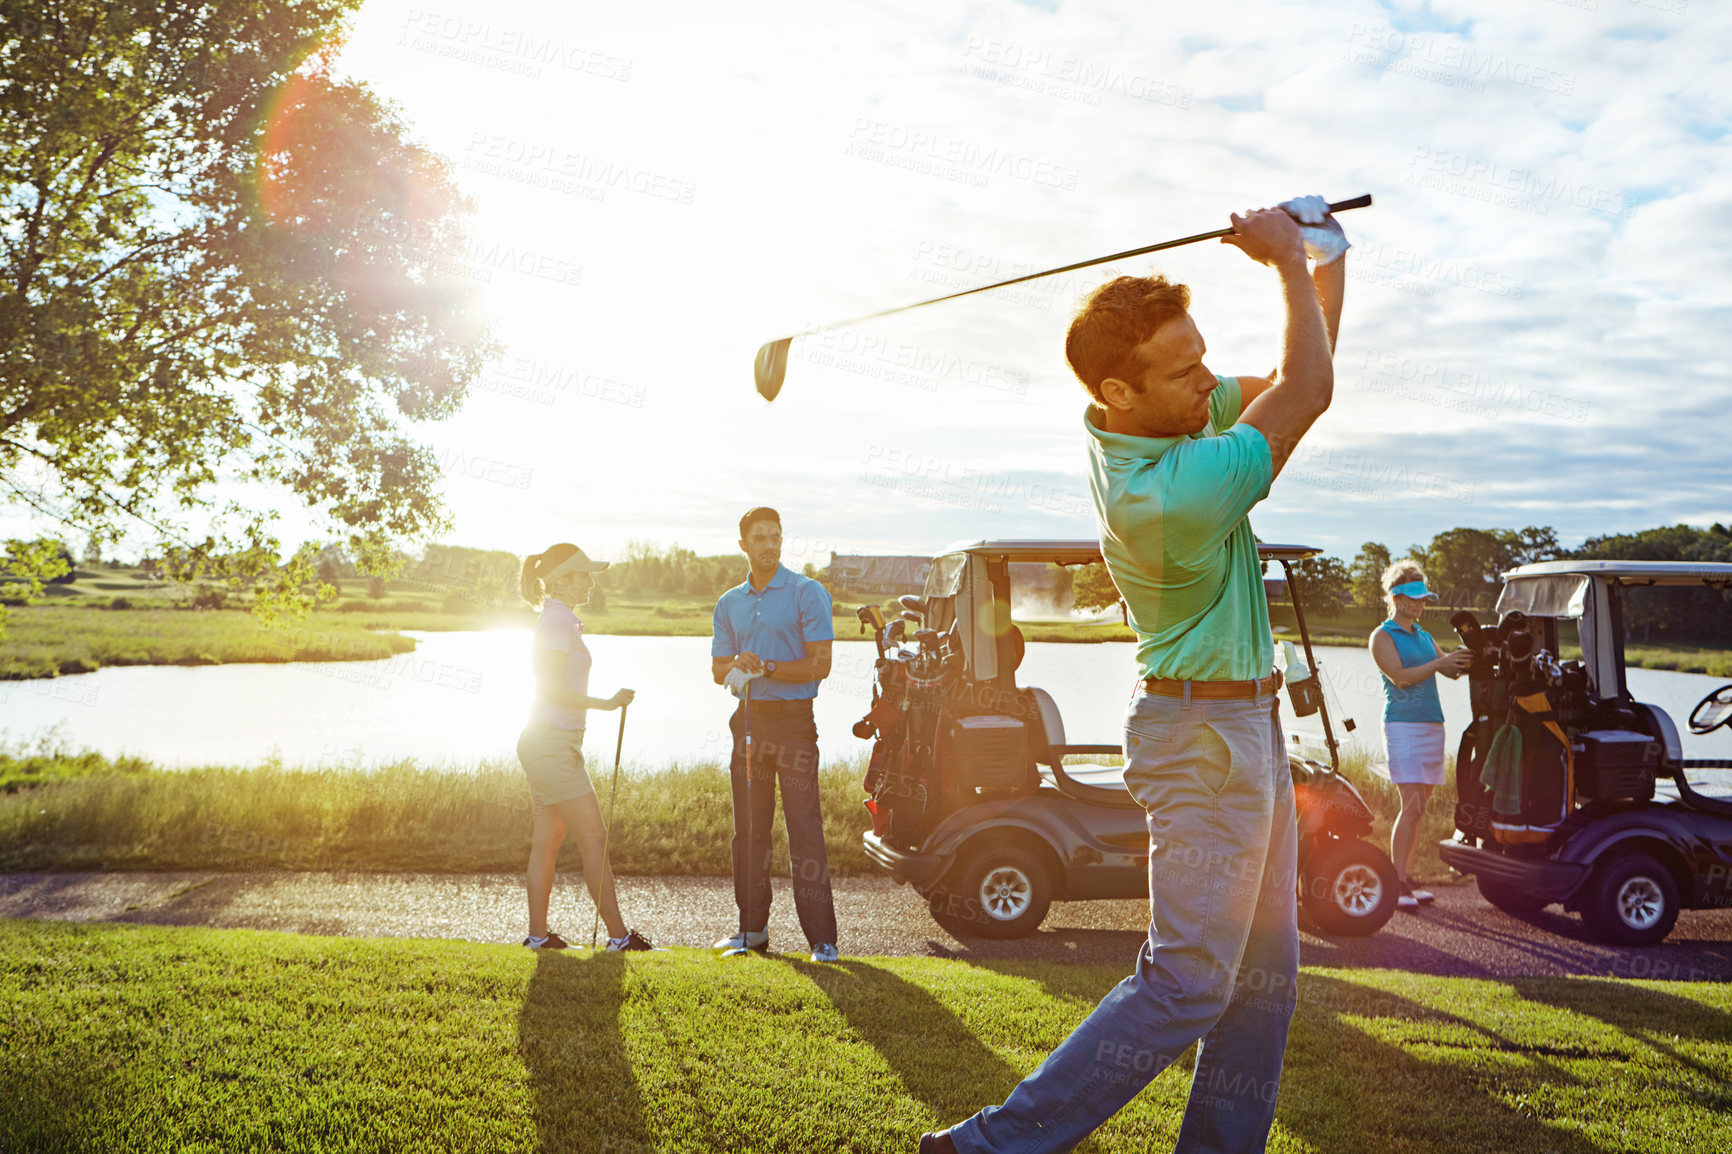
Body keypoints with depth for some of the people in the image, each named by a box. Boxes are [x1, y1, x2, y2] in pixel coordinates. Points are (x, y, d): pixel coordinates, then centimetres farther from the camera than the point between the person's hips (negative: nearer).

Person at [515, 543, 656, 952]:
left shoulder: (557, 620, 16)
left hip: (546, 744, 10)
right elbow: (553, 690, -20)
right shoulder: (558, 621, -14)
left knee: (547, 837, 11)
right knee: (594, 836, -6)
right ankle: (618, 935, -1)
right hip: (553, 745, -10)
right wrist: (606, 703, -19)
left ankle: (538, 933, 15)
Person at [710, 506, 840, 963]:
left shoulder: (807, 593, -3)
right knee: (748, 827, 9)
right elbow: (718, 668, 13)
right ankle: (753, 929, 20)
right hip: (748, 719, 5)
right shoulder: (729, 603, 14)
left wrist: (765, 667, -16)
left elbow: (819, 665, -9)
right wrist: (738, 668, -9)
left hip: (794, 719, -5)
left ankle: (821, 937, -4)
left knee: (804, 827, -7)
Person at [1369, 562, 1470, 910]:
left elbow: (1450, 670, 14)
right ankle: (1396, 884, -11)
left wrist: (1465, 659, -5)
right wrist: (1439, 663, -17)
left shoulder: (1424, 636, 19)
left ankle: (1406, 877, 13)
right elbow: (1400, 677, -14)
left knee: (1419, 807, 6)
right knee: (1412, 806, -14)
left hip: (1432, 723, 7)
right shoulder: (1382, 636, -2)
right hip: (1402, 724, -7)